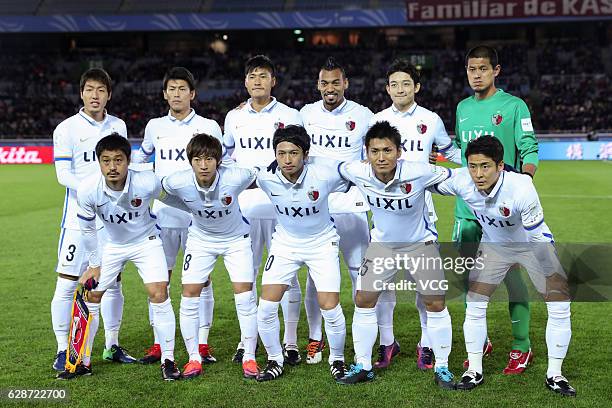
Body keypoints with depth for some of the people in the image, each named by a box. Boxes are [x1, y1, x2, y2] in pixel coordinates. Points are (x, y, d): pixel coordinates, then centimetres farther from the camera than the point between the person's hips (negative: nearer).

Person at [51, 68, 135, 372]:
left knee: (113, 281, 10)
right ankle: (63, 350, 6)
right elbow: (64, 175, -12)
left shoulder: (118, 126, 10)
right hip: (79, 218, -4)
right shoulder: (66, 129, -4)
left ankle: (112, 345, 22)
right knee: (68, 282, -6)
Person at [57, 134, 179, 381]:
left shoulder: (147, 183, -31)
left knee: (159, 294, -15)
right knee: (91, 296, 3)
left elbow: (164, 195, -4)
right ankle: (83, 362, 19)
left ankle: (168, 360, -1)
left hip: (146, 241, -2)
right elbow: (87, 229, -8)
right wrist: (94, 265, -1)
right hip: (111, 246, 2)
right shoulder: (87, 190, -26)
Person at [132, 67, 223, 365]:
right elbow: (141, 156, 27)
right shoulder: (154, 127, 10)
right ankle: (159, 344, 13)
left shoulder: (209, 127, 2)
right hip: (163, 211, 2)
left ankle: (202, 344, 9)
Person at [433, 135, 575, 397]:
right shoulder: (460, 181, -28)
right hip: (494, 245, 3)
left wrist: (554, 273, -30)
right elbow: (431, 184, -3)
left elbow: (539, 235, -30)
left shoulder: (521, 188, -39)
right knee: (474, 305, -4)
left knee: (560, 307, -8)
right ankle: (474, 371, 13)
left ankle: (554, 375, 8)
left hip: (533, 244, -2)